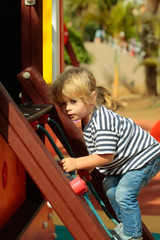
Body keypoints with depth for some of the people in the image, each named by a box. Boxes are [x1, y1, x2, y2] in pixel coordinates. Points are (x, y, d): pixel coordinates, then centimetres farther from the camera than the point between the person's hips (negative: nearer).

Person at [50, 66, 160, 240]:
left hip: (145, 157, -11)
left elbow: (105, 156, -31)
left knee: (124, 193, -17)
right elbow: (97, 152, 10)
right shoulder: (88, 119, -1)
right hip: (124, 161, 11)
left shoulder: (103, 122, -33)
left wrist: (76, 163, -24)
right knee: (110, 187, 17)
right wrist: (86, 168, 1)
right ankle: (125, 225, 33)